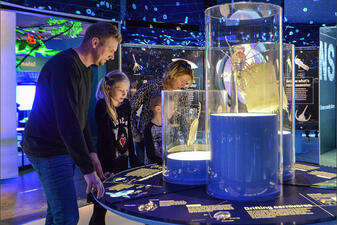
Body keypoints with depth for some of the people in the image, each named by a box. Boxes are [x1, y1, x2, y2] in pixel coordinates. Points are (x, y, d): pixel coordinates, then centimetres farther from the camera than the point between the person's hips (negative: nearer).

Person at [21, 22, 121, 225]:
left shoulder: (86, 71, 13)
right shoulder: (64, 65, -19)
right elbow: (67, 121, -27)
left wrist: (91, 153, 9)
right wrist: (88, 169, -27)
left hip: (66, 149, 10)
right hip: (48, 149, -10)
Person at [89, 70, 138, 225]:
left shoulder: (126, 104, 7)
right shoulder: (102, 106, -11)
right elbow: (105, 137, -18)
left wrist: (133, 160, 11)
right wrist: (110, 169, -24)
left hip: (123, 161, 6)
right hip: (107, 163, -6)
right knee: (101, 208, 1)